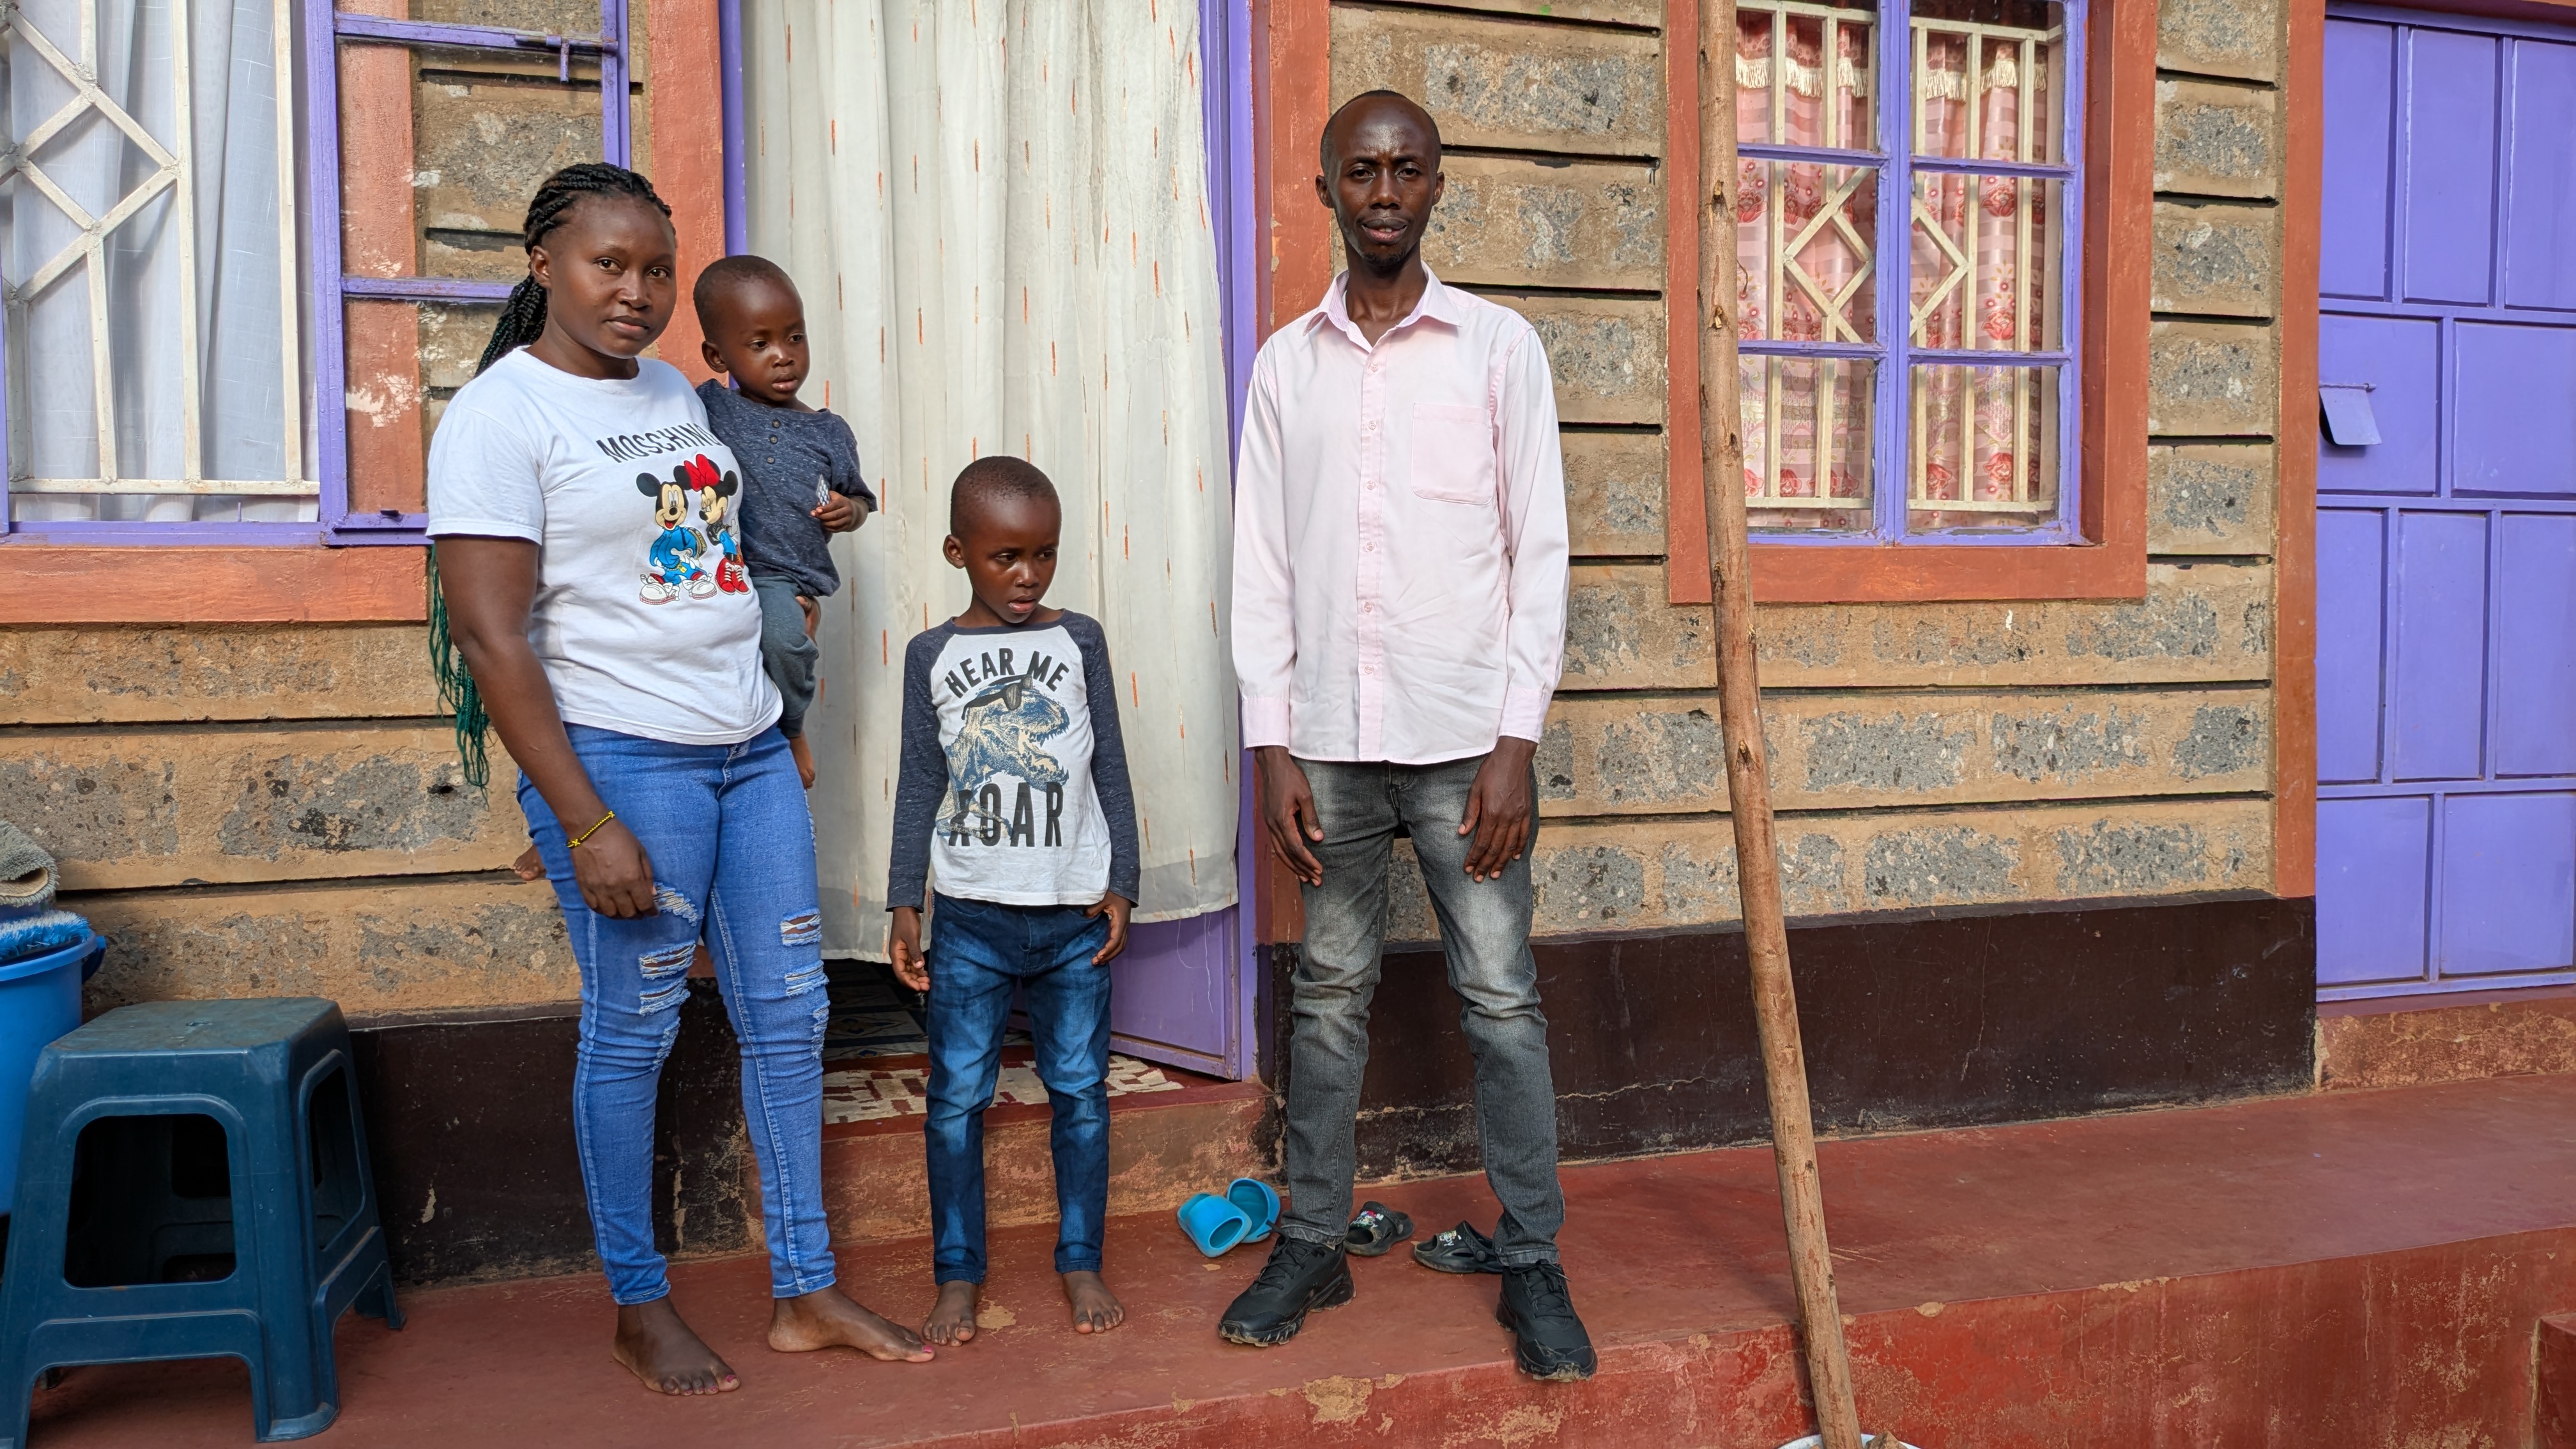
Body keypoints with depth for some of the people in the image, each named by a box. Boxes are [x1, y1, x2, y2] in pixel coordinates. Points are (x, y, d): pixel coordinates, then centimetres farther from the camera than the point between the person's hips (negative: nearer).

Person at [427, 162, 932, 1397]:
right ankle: (638, 1304, 24)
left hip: (751, 747, 7)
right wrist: (585, 824, -19)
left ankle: (805, 1294, 21)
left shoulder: (672, 390, 13)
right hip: (623, 757, -7)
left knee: (788, 1014, 8)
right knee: (633, 1031, 4)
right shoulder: (501, 412, -10)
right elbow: (489, 635, -15)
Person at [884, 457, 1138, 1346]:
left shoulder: (1079, 641, 4)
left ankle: (1081, 1263, 21)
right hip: (971, 915, 0)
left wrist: (1120, 884, 1)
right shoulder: (933, 656, 3)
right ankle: (959, 1275, 18)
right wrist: (904, 905, 2)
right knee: (957, 1095, 4)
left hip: (1074, 912, 0)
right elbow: (919, 787, 6)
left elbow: (1110, 771, 6)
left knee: (1080, 1090, 7)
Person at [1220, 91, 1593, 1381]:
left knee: (1500, 998, 2)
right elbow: (1263, 566, 7)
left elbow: (1539, 552, -1)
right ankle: (1312, 1245, 23)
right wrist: (1271, 744, -1)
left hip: (1462, 735, -2)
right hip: (1329, 737, 2)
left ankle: (1532, 1263, 14)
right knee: (1330, 995, 11)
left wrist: (1516, 742, -8)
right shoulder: (1288, 363, 9)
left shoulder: (1498, 346, 2)